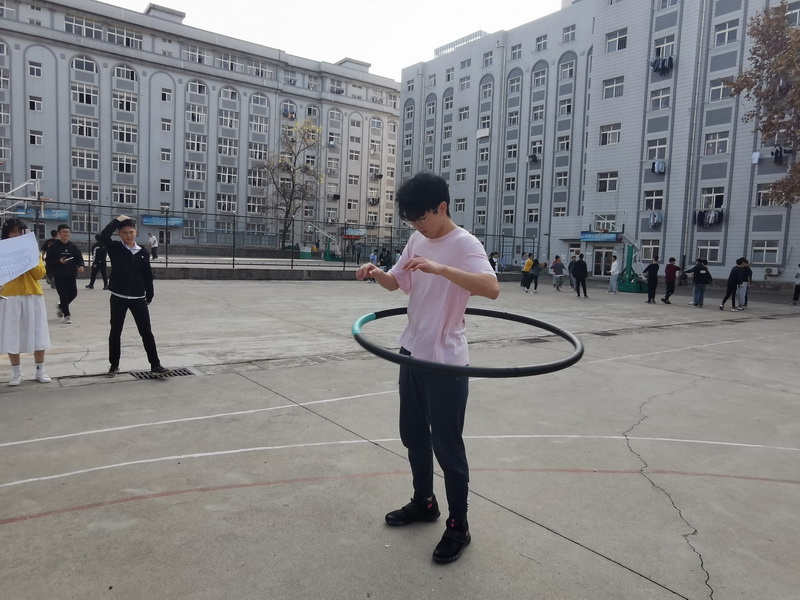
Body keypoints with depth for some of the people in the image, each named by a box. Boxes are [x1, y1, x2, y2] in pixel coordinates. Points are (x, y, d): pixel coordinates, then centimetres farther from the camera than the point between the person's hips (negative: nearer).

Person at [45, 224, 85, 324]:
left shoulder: (73, 246, 7)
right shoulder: (53, 247, -4)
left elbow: (79, 258, 4)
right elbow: (48, 261, -5)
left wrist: (81, 265, -16)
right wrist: (59, 261, -21)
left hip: (71, 275, 4)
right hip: (59, 275, -4)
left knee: (73, 293, 5)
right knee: (64, 295, -6)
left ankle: (61, 306, 36)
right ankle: (67, 315, 10)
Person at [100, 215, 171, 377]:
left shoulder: (143, 252, 4)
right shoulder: (115, 248, -1)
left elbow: (148, 276, 8)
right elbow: (103, 236, -22)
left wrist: (149, 296, 7)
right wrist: (117, 220, -15)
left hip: (138, 298, 1)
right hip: (118, 297, -1)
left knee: (146, 332, 3)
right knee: (115, 332, 9)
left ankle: (155, 365, 9)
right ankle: (114, 365, 23)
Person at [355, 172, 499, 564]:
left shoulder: (464, 244, -16)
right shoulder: (417, 241, 7)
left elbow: (491, 289, -31)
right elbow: (395, 282, 15)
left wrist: (440, 268, -40)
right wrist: (375, 272, -7)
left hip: (446, 360, -8)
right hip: (412, 353, 8)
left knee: (447, 445, 3)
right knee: (413, 435, 19)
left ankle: (458, 526, 20)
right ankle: (423, 501, 39)